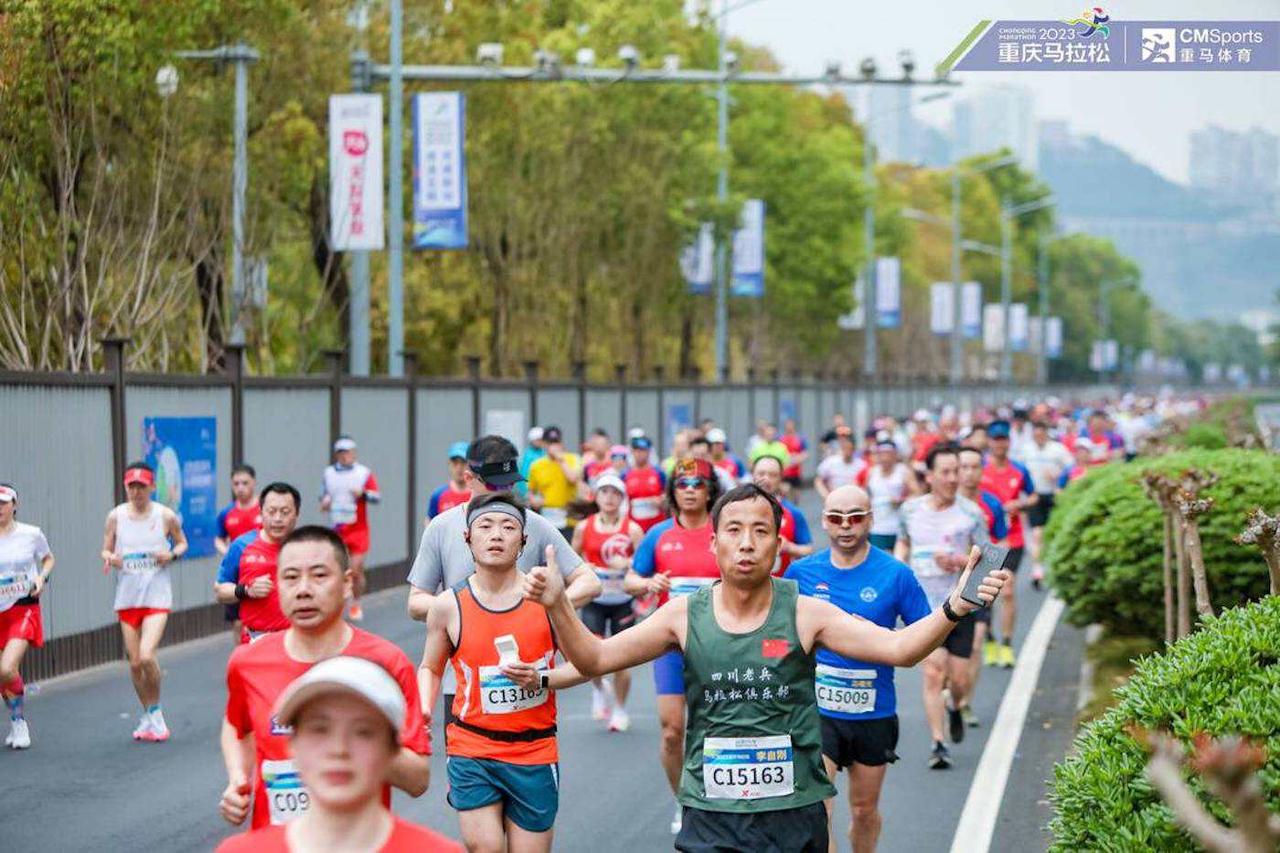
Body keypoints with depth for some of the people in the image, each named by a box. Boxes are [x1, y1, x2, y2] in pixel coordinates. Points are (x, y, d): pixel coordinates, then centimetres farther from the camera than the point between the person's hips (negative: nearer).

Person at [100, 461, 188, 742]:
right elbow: (106, 549, 10)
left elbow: (182, 543, 11)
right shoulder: (116, 516, 1)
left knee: (147, 656, -19)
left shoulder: (166, 516, -4)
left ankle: (156, 713, 3)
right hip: (127, 596, 3)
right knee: (134, 662, 6)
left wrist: (172, 554, -11)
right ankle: (148, 716, 25)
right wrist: (110, 558, -13)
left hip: (157, 595, -3)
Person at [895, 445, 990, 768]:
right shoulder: (911, 509, 4)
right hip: (923, 605, 1)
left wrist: (959, 562, -19)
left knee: (958, 678, 2)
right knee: (933, 672, -11)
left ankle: (955, 708, 39)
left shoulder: (970, 512, -4)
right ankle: (938, 744, -5)